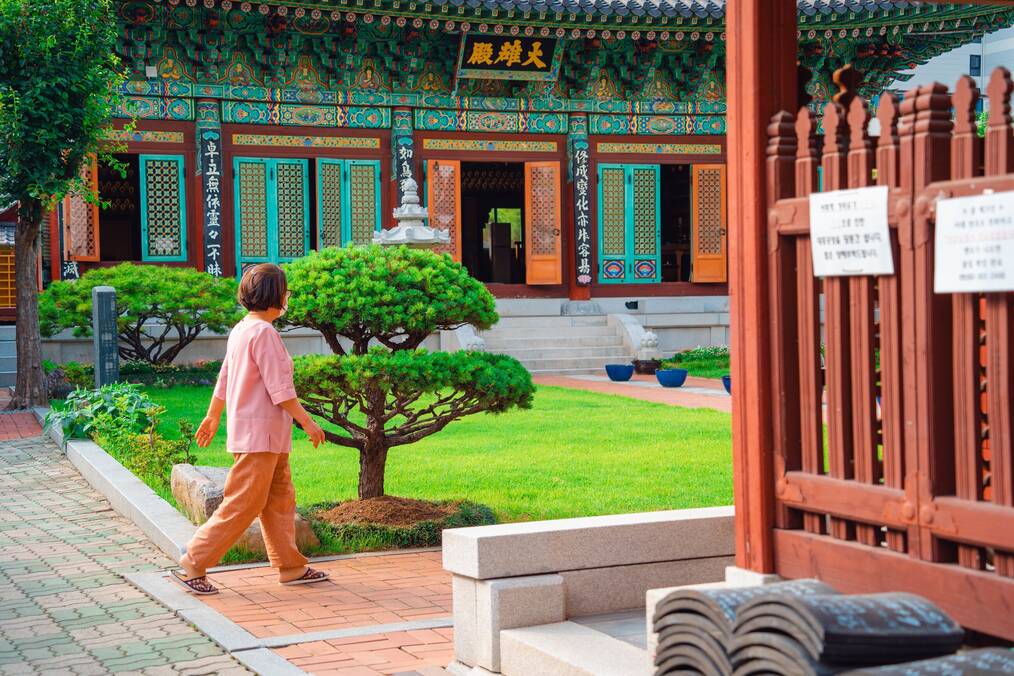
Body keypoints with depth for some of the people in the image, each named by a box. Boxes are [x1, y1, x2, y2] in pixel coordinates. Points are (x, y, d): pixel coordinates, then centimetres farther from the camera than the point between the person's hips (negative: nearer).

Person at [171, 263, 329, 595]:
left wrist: (212, 417, 27)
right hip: (259, 434, -10)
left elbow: (224, 378, 19)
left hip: (267, 436, 10)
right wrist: (307, 422, -11)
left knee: (280, 500, 14)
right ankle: (193, 565, -2)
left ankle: (291, 567, 19)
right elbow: (280, 390, -18)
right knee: (242, 505, -6)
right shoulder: (264, 332, -18)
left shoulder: (241, 329, 12)